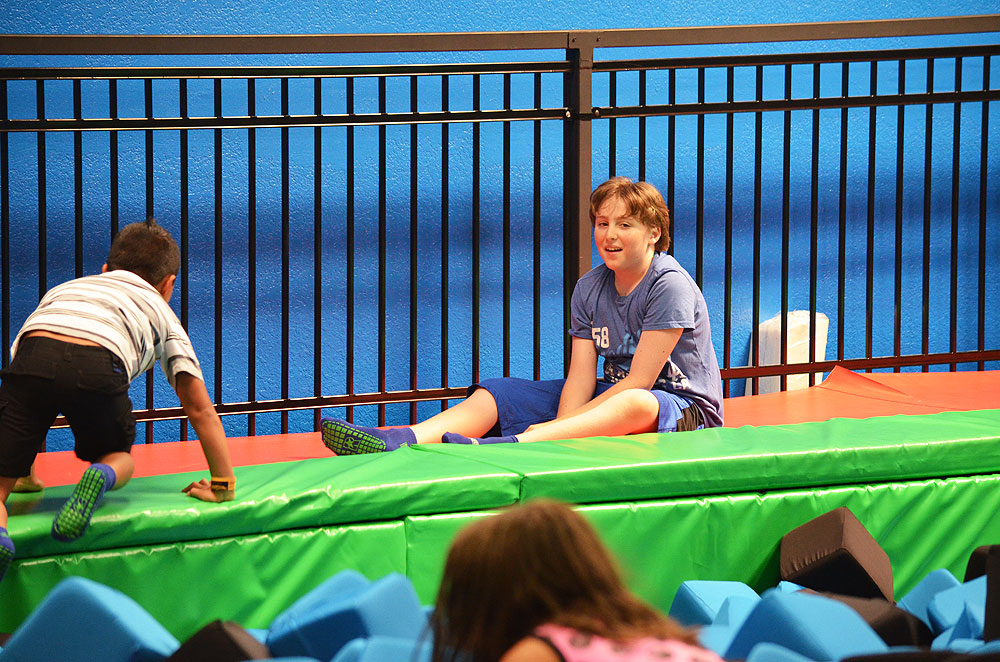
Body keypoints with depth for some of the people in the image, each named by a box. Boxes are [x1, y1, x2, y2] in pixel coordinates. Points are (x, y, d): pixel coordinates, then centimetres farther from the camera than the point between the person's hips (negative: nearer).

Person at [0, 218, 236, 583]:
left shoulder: (61, 290, 45)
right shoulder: (162, 313, 37)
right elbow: (200, 409, 31)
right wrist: (222, 485, 38)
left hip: (32, 357, 1)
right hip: (100, 364, -1)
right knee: (119, 458, 27)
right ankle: (102, 476, -7)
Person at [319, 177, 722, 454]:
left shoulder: (670, 286, -14)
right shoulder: (588, 289, 7)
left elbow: (639, 382, -18)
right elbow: (580, 376, -3)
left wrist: (553, 429, -22)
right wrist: (560, 430, -25)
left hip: (684, 407, -7)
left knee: (635, 405, -43)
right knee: (498, 393, -7)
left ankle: (506, 446, -63)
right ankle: (402, 442, -34)